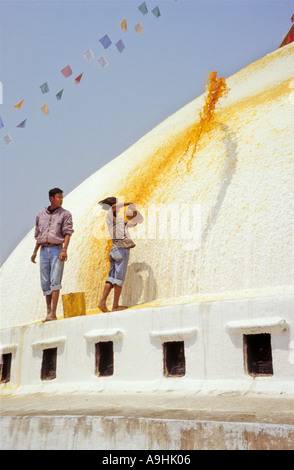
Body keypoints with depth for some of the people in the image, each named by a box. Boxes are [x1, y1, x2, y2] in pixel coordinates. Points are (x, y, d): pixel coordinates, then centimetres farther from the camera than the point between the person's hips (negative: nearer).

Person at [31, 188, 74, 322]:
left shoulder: (65, 214, 5)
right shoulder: (40, 214, 16)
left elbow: (67, 233, -5)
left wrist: (64, 250, -18)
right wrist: (34, 252, 15)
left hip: (57, 250, -4)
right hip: (44, 251, 4)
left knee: (55, 281, -11)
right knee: (45, 283, 4)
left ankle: (53, 313, -12)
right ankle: (48, 311, 13)